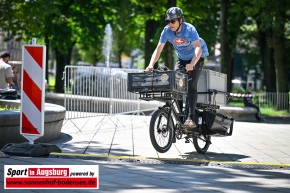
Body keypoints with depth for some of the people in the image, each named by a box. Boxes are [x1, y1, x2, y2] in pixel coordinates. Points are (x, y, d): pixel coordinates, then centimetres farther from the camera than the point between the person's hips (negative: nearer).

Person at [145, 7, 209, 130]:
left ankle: (191, 119, -29)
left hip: (196, 58, -5)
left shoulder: (189, 29, -31)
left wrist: (192, 64, -60)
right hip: (182, 59, 5)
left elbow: (198, 48, -43)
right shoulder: (167, 31, -18)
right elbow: (158, 49, -19)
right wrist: (151, 65, -35)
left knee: (191, 84, -23)